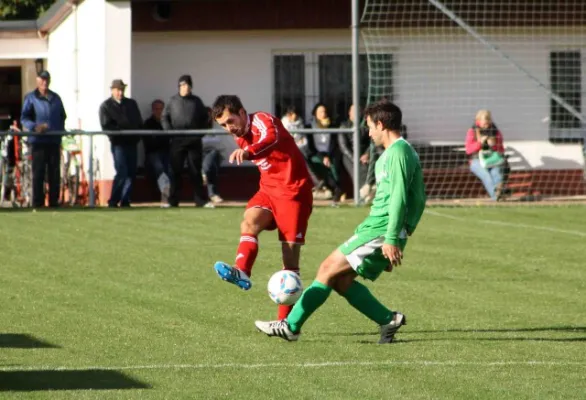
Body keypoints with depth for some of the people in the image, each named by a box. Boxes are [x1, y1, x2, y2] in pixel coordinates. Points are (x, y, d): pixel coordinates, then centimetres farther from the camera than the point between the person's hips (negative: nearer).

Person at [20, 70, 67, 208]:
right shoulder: (30, 98, 3)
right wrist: (34, 127, -21)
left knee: (55, 173, 5)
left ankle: (54, 202, 10)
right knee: (38, 173, -5)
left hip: (54, 140, 4)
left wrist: (61, 130, 7)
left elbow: (62, 116, 23)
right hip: (38, 141, -4)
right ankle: (38, 203, -2)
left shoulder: (55, 98, 16)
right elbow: (24, 118, -3)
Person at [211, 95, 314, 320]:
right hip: (269, 189, 7)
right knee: (249, 223, -25)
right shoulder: (241, 137, 9)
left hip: (294, 190, -7)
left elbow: (271, 138, -43)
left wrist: (248, 152, -60)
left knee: (290, 255, -6)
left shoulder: (261, 121, -17)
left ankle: (286, 320, -3)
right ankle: (241, 273, -47)